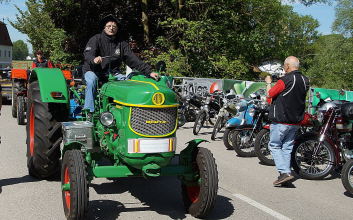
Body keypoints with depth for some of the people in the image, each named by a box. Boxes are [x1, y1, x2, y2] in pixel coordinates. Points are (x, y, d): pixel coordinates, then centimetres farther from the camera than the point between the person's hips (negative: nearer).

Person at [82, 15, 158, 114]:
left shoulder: (122, 44, 6)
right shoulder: (96, 39, -2)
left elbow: (133, 60, -1)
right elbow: (87, 53, -19)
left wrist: (149, 72, -14)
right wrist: (94, 59, -45)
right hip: (93, 70, -3)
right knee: (91, 81, -34)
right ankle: (89, 111, -32)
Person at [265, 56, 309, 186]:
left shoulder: (285, 80, -17)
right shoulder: (305, 81, 6)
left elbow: (269, 95, -7)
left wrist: (268, 83, 10)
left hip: (281, 121, -7)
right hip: (295, 121, 7)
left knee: (274, 146, 2)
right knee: (287, 147, 14)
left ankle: (285, 172, -9)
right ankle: (286, 173, 14)